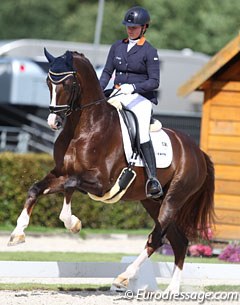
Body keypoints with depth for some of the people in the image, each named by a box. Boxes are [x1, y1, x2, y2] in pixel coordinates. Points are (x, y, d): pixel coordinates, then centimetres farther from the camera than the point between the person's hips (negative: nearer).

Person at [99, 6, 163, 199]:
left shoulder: (150, 52, -3)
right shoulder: (117, 47, 12)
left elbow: (154, 81, -8)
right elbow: (107, 72, 16)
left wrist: (133, 86, -23)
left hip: (141, 97, -6)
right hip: (118, 95, 6)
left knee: (142, 133, -24)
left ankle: (153, 180, -29)